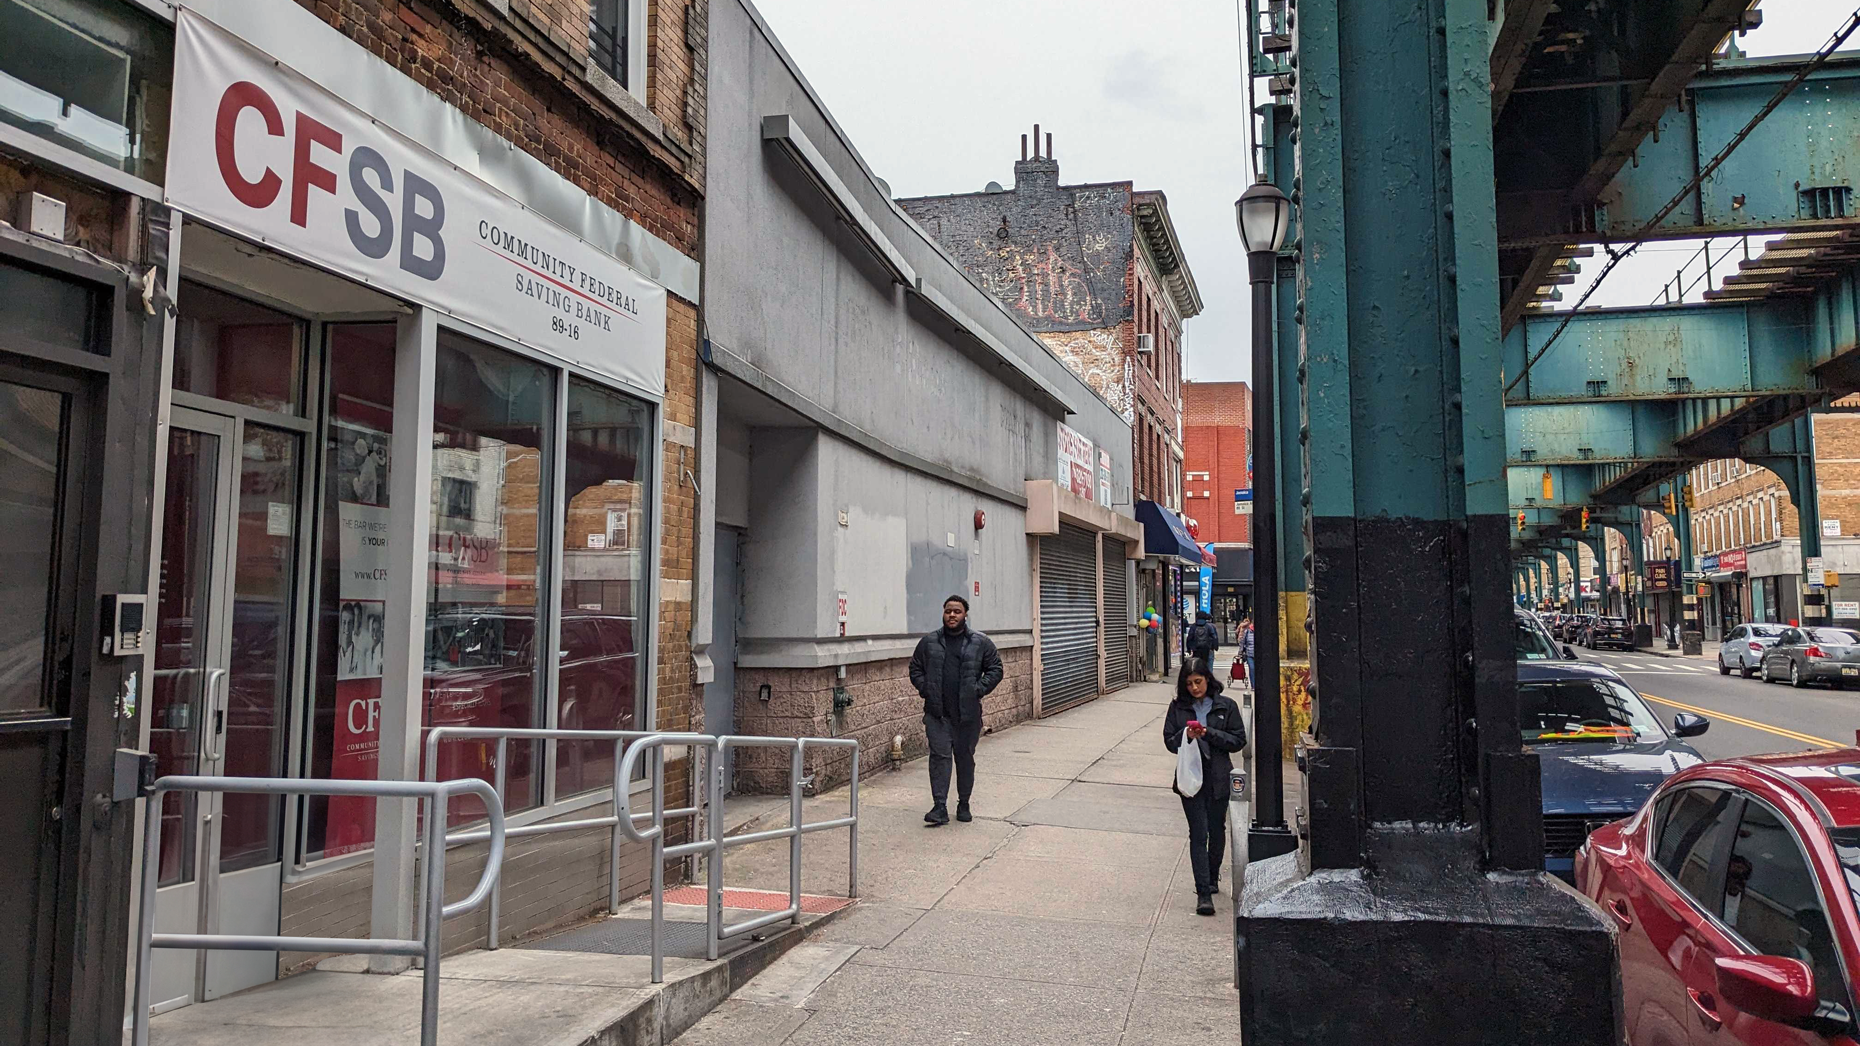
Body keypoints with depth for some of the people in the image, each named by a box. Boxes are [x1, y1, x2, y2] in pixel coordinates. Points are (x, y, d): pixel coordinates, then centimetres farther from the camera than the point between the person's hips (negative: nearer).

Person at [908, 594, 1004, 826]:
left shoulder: (981, 643, 2)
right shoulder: (928, 642, 7)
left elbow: (995, 670, 4)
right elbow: (915, 669, 14)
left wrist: (978, 690, -8)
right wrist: (925, 689, -1)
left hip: (968, 713, 0)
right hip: (937, 713, 0)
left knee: (965, 758, 9)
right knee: (939, 756, -7)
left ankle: (964, 804, 23)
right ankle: (940, 807, -8)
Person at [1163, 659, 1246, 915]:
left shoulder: (1226, 706, -1)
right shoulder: (1178, 707, 2)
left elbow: (1238, 740, -3)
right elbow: (1169, 741, 4)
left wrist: (1209, 733, -15)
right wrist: (1186, 736, -17)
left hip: (1218, 778, 1)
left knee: (1217, 830, 13)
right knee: (1198, 833, -7)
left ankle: (1212, 879, 35)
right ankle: (1204, 892, -9)